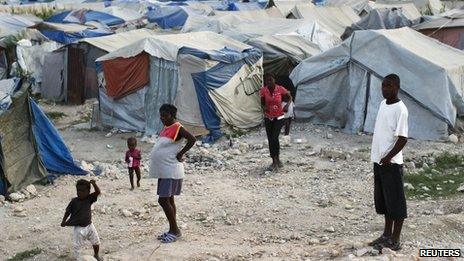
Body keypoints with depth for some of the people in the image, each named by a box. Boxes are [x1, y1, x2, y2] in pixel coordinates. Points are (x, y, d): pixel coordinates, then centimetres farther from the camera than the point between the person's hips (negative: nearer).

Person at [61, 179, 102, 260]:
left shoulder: (89, 199, -8)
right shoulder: (74, 201, -13)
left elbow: (98, 192, -19)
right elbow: (68, 211, -6)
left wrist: (94, 184, -35)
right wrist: (64, 221, -10)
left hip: (89, 225, 3)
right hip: (78, 228, -3)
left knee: (96, 242, 15)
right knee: (76, 246, 0)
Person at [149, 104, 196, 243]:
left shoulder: (177, 128, -14)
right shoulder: (166, 128, 13)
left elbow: (192, 139, -26)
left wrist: (180, 154, -20)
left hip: (171, 172, -10)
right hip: (164, 171, 10)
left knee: (163, 200, -10)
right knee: (168, 200, 13)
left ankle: (175, 230, 0)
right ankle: (172, 230, 20)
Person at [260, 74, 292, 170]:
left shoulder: (280, 89, -13)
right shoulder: (263, 91, -7)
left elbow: (289, 98, 3)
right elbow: (262, 103, 4)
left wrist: (287, 105, -17)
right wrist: (264, 108, -18)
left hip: (279, 117, -3)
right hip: (268, 118, 3)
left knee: (274, 138, -17)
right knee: (270, 140, 6)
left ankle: (277, 159, 1)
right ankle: (274, 161, 20)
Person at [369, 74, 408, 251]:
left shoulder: (400, 109, -15)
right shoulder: (383, 104, 11)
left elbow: (403, 139, -18)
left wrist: (388, 157, -19)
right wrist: (378, 157, 17)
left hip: (391, 163, -8)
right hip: (379, 160, 8)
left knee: (395, 202, 1)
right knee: (383, 200, 16)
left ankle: (395, 240, 9)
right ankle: (386, 235, 28)